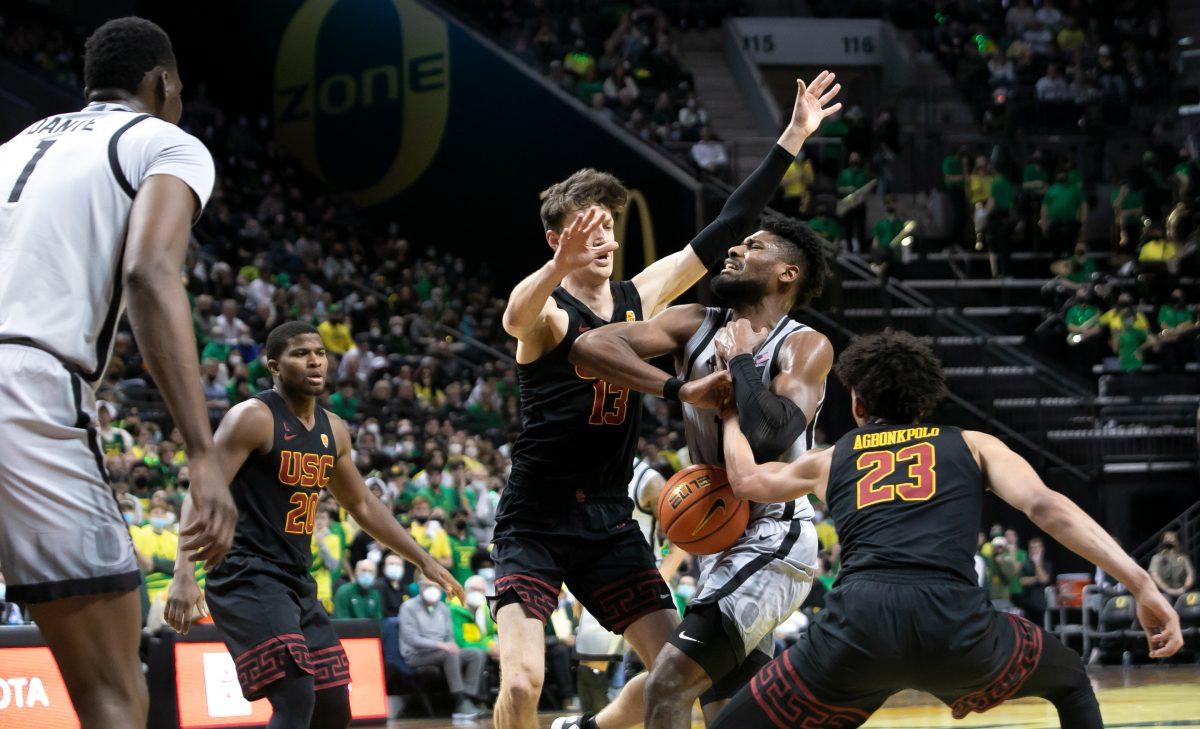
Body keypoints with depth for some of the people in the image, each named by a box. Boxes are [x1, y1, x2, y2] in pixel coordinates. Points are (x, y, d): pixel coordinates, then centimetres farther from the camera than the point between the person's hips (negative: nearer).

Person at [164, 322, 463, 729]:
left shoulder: (332, 430, 13)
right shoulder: (254, 418, -11)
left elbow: (361, 505, 27)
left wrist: (424, 561, 25)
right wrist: (184, 574, -31)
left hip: (297, 584, 9)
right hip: (247, 579, -9)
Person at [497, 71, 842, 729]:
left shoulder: (639, 298, 6)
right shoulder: (546, 313, -12)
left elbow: (726, 230, 7)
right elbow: (517, 318, -38)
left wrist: (792, 140, 4)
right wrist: (561, 266, -59)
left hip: (609, 520, 6)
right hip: (535, 521, -6)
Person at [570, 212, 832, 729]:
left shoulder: (805, 347, -10)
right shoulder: (695, 326, 4)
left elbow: (773, 433, -30)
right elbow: (590, 345, -12)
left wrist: (740, 359, -16)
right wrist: (682, 386, -21)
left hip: (773, 542, -8)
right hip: (722, 542, 8)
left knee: (670, 680, -19)